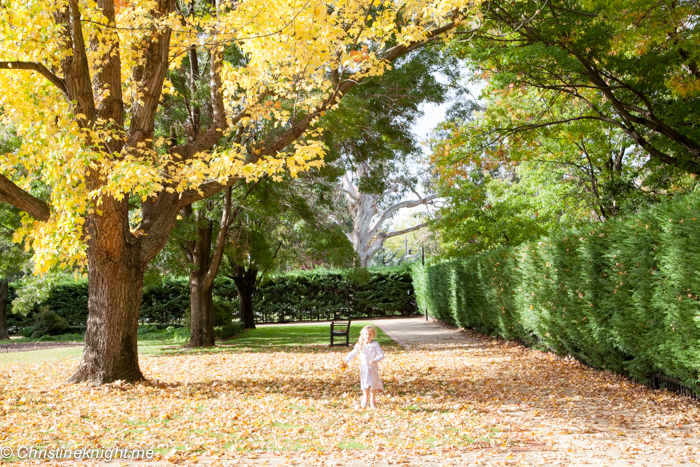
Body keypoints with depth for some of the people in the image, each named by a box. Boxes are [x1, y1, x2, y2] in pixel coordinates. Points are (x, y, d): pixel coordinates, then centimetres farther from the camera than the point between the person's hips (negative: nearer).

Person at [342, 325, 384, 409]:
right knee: (365, 384, -8)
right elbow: (352, 354, 9)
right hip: (364, 368, 1)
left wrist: (375, 360, -29)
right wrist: (346, 361, 1)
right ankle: (365, 397, 19)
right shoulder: (360, 345, -1)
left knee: (373, 384, 5)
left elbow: (381, 355, -12)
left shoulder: (375, 345, -9)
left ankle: (372, 401, 23)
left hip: (373, 368, -1)